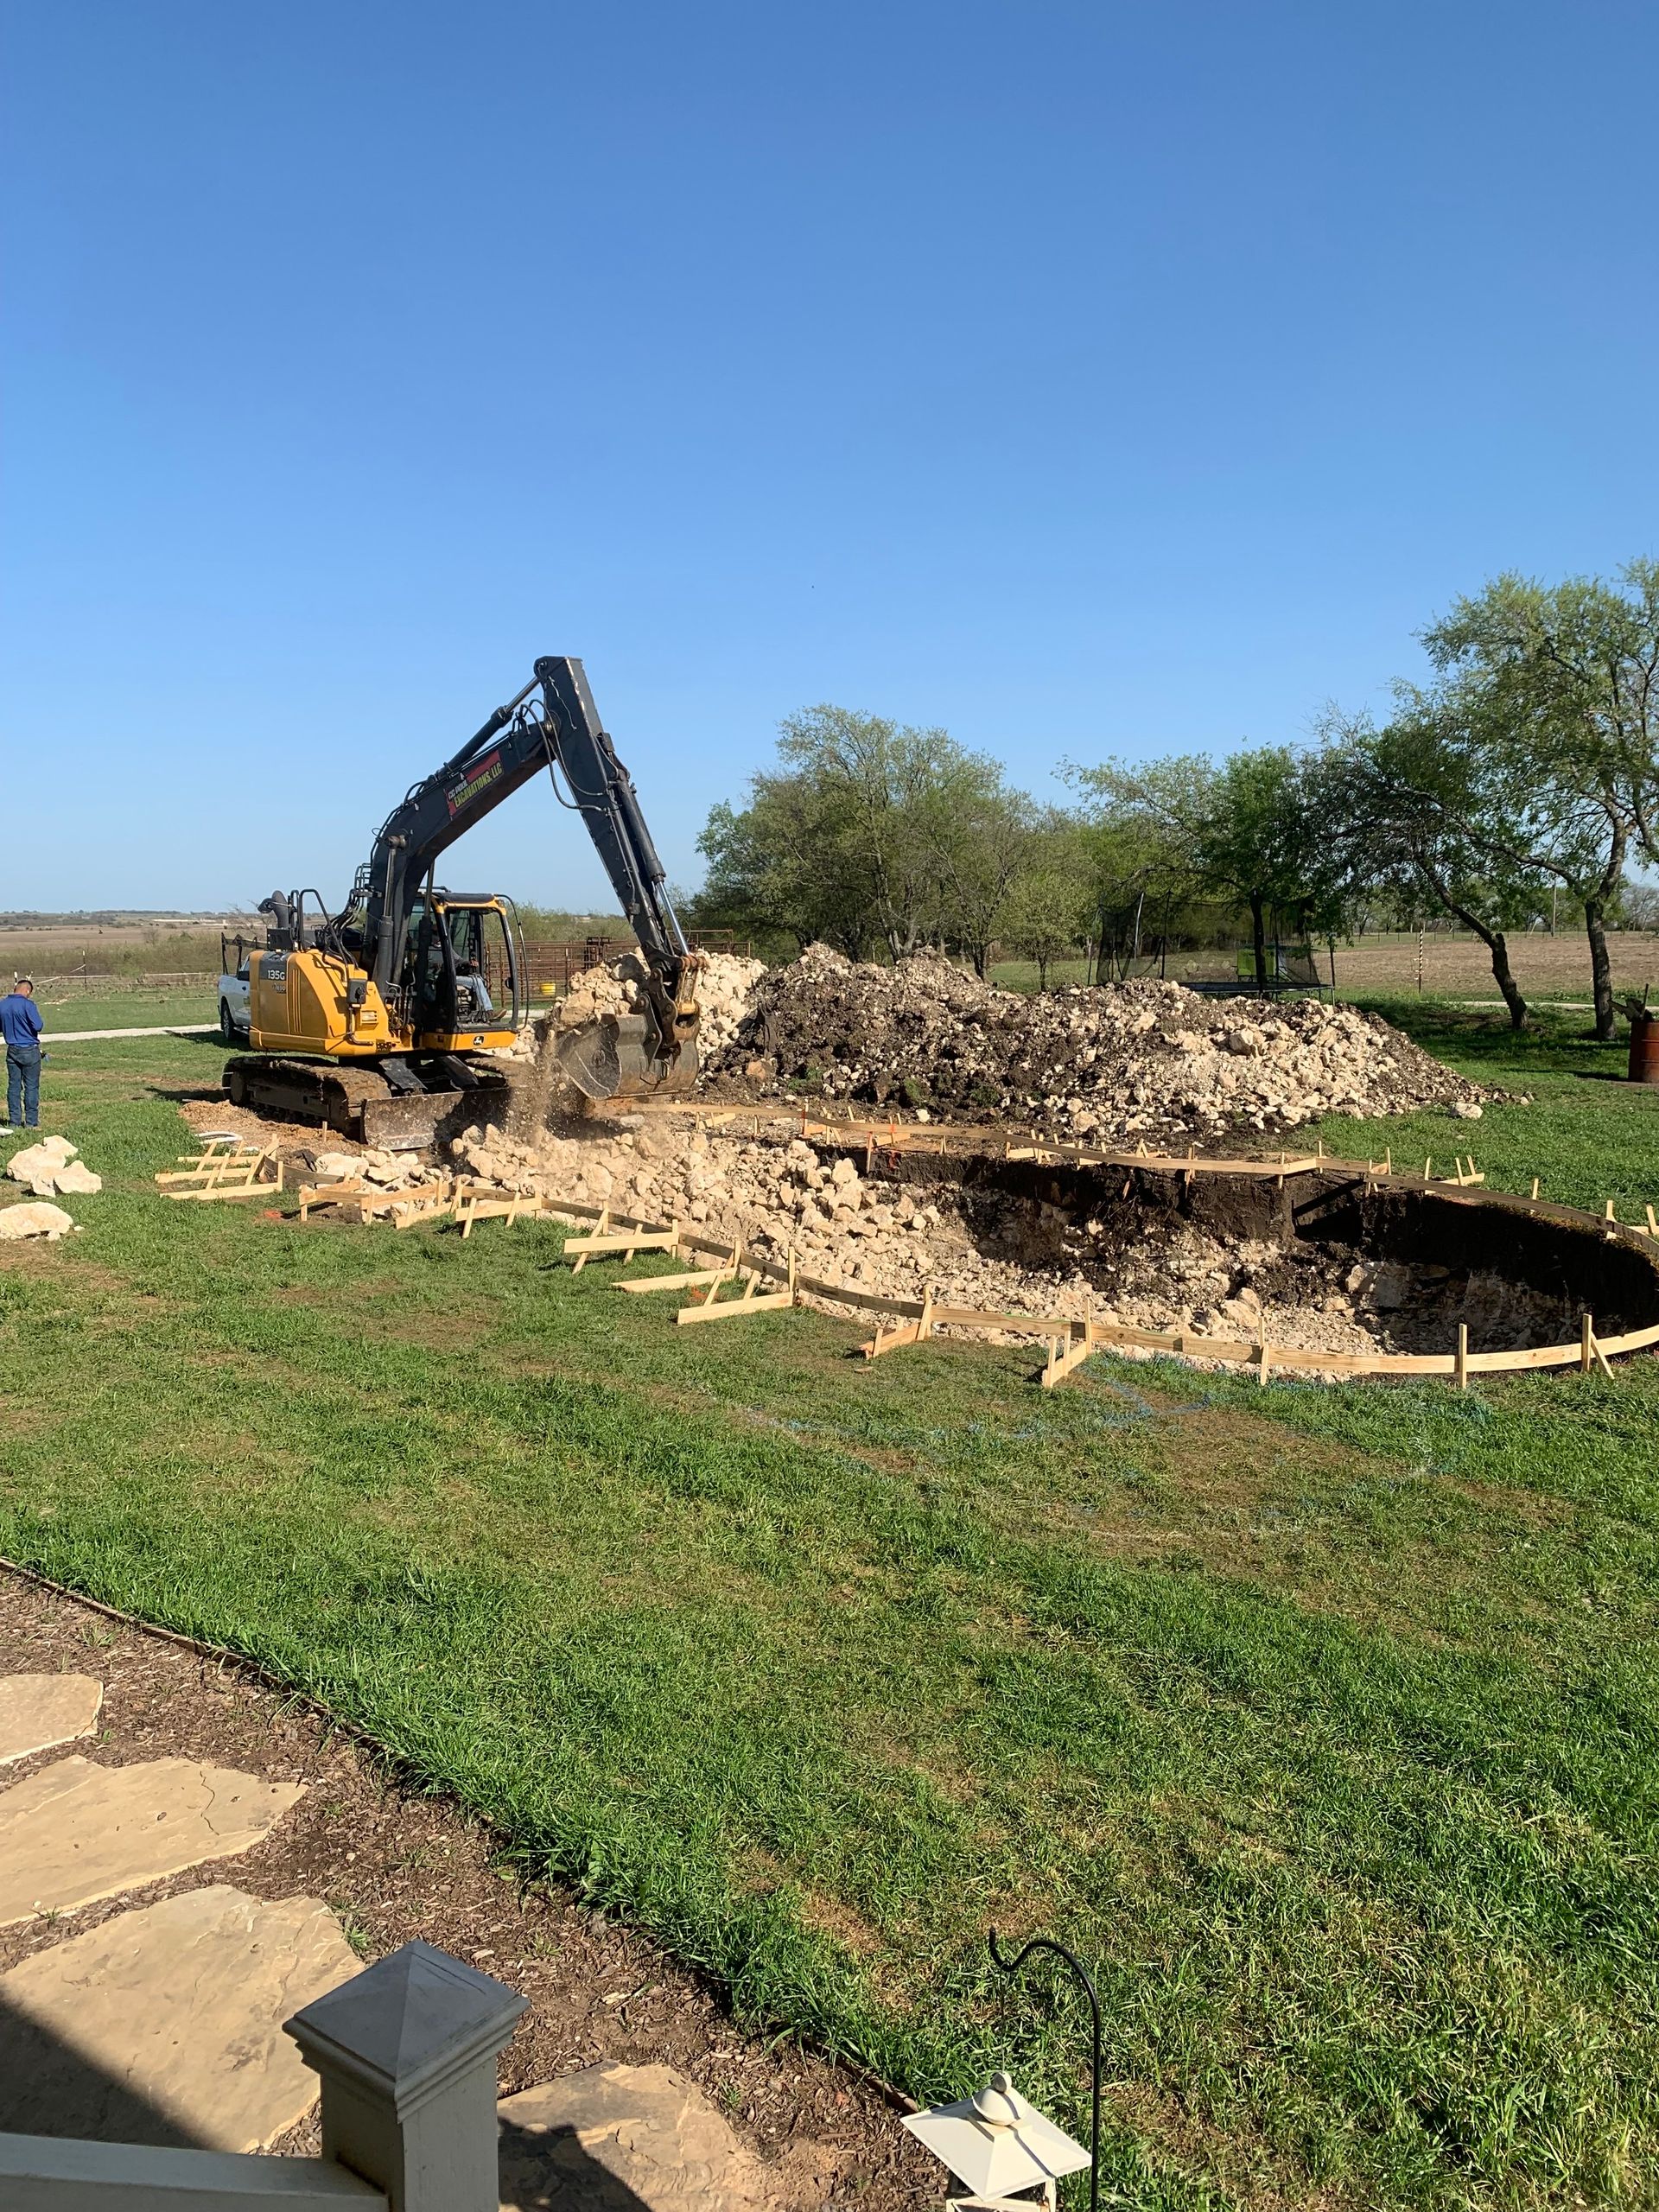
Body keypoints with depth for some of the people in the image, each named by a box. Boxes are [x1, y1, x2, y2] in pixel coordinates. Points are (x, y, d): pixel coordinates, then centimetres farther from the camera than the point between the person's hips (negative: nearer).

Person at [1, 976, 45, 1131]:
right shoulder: (27, 1004, -15)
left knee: (13, 1086, 10)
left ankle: (14, 1121, 12)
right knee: (31, 1087, 1)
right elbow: (37, 1026, -17)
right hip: (29, 1050, -5)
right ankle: (31, 1122, 2)